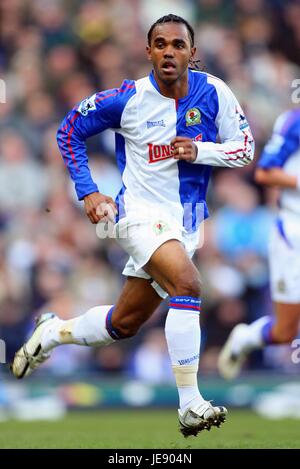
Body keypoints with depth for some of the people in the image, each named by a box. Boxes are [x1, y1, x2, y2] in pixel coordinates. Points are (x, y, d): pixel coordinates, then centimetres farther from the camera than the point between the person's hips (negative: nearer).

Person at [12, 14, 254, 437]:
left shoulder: (212, 92, -6)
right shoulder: (128, 98, -11)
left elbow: (245, 150, -1)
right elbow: (70, 130, 3)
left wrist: (199, 151, -19)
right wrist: (88, 192, -3)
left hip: (186, 222, 4)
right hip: (141, 212, -4)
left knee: (123, 324, 13)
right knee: (187, 284, -30)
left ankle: (52, 333, 40)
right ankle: (190, 405, -27)